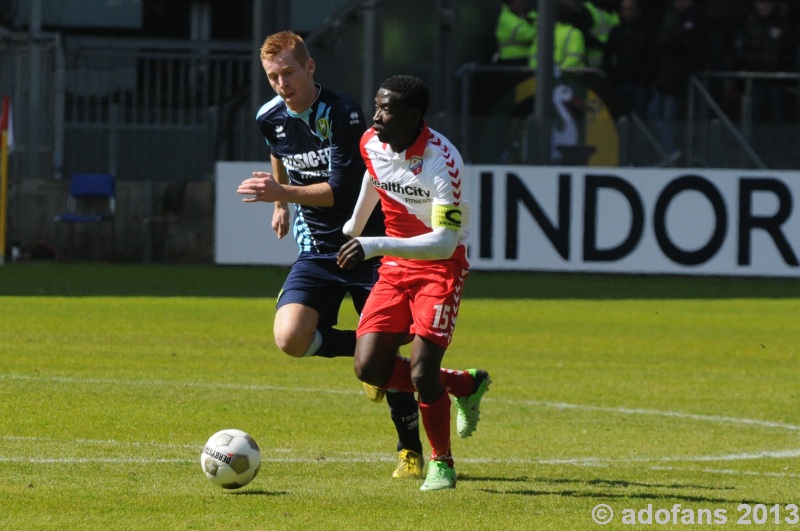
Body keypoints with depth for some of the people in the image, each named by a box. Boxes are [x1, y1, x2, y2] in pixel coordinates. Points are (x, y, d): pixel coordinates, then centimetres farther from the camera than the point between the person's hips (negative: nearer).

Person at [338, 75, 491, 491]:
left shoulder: (441, 160, -26)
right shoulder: (372, 144, -6)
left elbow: (445, 242, -31)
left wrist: (376, 246, -39)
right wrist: (354, 227, 34)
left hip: (440, 267, -6)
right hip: (394, 267, 7)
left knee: (422, 370, -17)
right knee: (369, 368, -5)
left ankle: (442, 462, 8)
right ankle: (466, 385, 19)